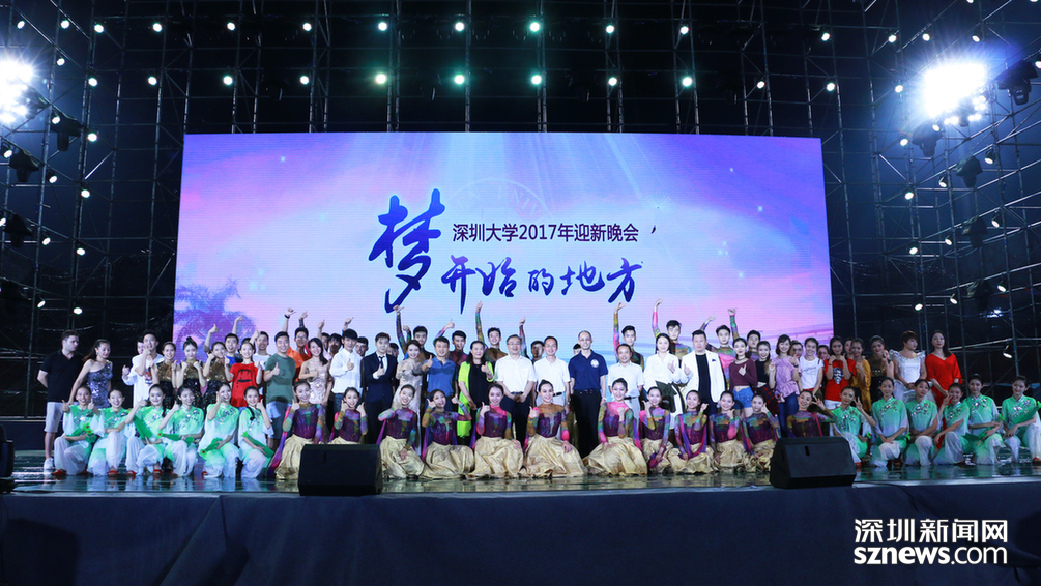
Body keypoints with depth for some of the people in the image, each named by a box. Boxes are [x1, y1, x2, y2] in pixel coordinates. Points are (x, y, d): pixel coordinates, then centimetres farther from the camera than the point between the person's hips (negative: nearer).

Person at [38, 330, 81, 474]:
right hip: (55, 399, -2)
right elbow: (41, 377, 8)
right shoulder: (52, 358, 3)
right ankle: (48, 459, 4)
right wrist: (53, 389, 12)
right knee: (51, 430, -2)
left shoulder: (80, 359, 10)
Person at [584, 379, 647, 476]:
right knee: (593, 459, -25)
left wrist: (621, 416, -12)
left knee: (611, 457, -35)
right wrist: (605, 442, -13)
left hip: (622, 443, -3)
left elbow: (621, 435, -6)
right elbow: (600, 427, 2)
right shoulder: (605, 406, 9)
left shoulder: (628, 411, 3)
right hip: (606, 442, 3)